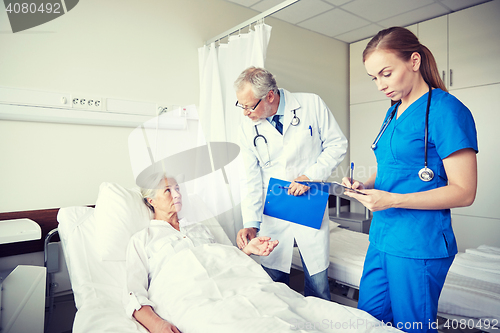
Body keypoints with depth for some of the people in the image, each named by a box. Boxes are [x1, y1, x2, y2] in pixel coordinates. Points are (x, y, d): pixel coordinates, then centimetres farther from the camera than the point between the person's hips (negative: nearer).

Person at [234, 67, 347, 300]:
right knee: (273, 284, 7)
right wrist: (251, 223, -9)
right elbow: (252, 178, -1)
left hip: (311, 211, -1)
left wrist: (311, 175, -14)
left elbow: (337, 144, 0)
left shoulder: (311, 105, -6)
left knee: (318, 285, 8)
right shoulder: (248, 126, -2)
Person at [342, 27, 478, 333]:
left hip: (418, 246, -7)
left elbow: (464, 192, -14)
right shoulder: (393, 113, 13)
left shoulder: (446, 109, -12)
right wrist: (365, 186, 1)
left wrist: (393, 199, -23)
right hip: (382, 238, 8)